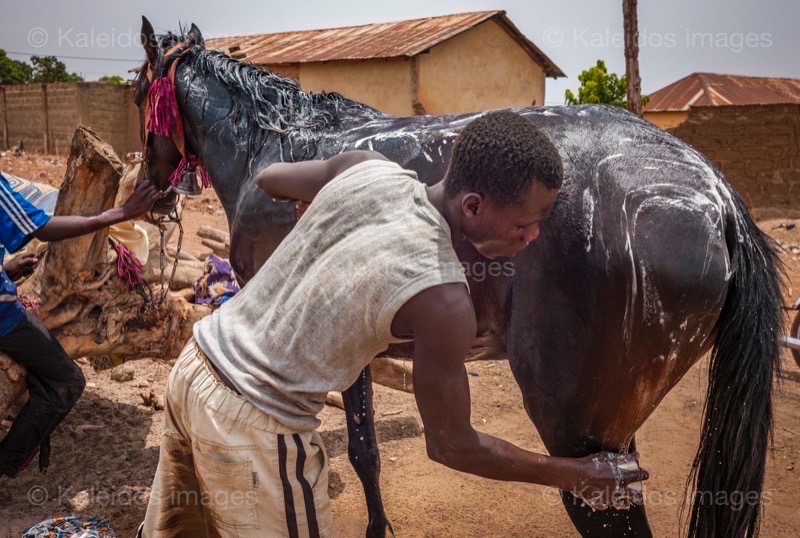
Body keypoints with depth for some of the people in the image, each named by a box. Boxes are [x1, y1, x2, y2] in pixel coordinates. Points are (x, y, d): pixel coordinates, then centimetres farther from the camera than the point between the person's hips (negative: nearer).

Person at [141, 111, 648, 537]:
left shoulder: (366, 167, -8)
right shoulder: (442, 299, -25)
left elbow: (268, 176, 13)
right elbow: (452, 446, -12)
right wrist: (575, 473, -2)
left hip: (193, 365, 8)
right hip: (250, 424, -7)